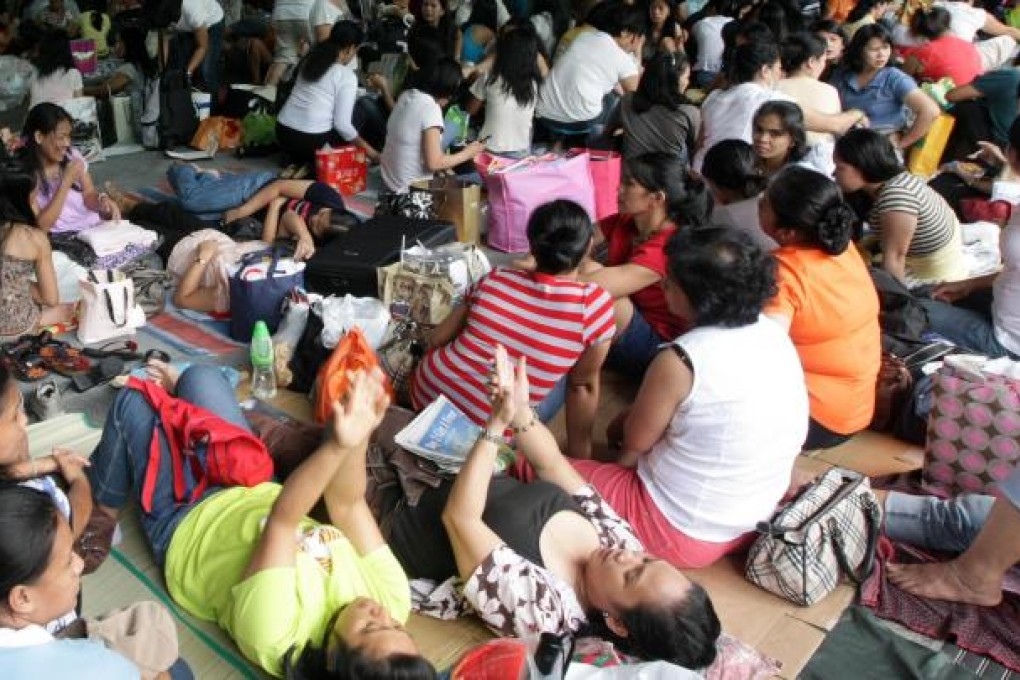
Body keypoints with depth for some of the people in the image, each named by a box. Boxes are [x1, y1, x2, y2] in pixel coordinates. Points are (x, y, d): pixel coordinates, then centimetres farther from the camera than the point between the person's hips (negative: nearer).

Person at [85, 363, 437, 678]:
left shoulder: (277, 633, -45)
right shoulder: (393, 599, -30)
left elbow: (282, 520, -43)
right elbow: (348, 506, -26)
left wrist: (337, 445, -52)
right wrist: (358, 437, -42)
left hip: (183, 521, -4)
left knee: (134, 401, 6)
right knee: (201, 376, 13)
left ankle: (105, 502, 36)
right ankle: (172, 402, 52)